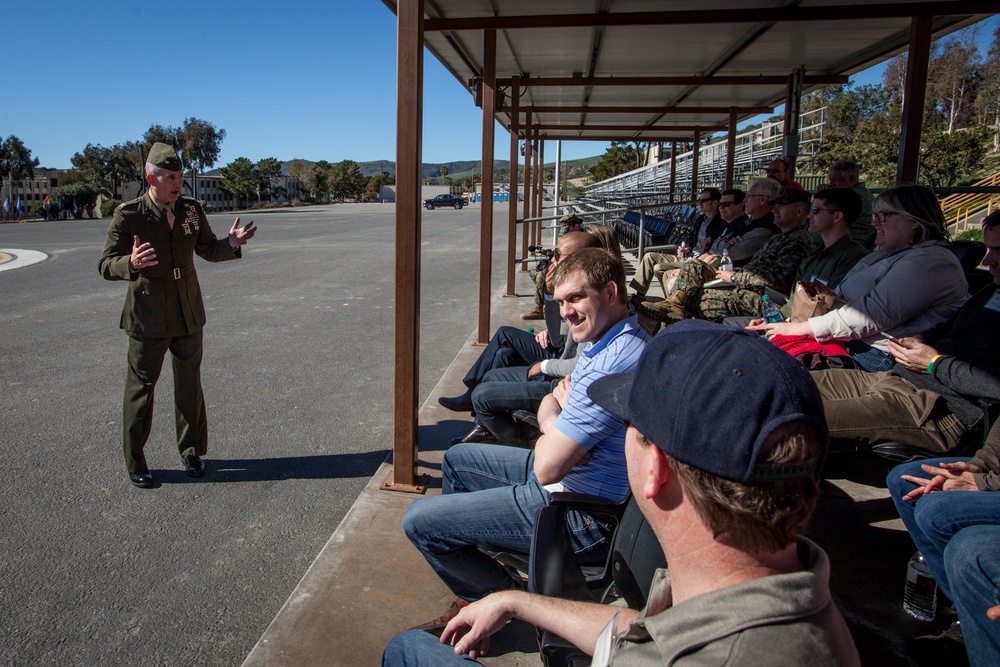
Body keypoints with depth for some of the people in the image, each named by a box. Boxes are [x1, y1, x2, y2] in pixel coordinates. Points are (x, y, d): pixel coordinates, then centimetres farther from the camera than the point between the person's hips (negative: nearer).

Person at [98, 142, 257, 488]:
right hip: (147, 318, -4)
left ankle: (191, 451, 31)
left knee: (189, 385, 14)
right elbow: (106, 265, -12)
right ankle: (135, 463, 24)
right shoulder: (128, 215, -11)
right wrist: (131, 264, -35)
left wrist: (230, 243, -10)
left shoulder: (192, 209, 1)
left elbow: (207, 250, 12)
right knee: (141, 388, 7)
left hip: (188, 315, 4)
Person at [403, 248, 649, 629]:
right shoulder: (603, 340, 4)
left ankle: (495, 599, 14)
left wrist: (555, 423, -9)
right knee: (456, 460, 25)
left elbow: (547, 467, -30)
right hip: (574, 476, 11)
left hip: (581, 514, -10)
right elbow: (548, 406, 11)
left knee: (419, 520, -8)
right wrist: (559, 423, -13)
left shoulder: (613, 363, -31)